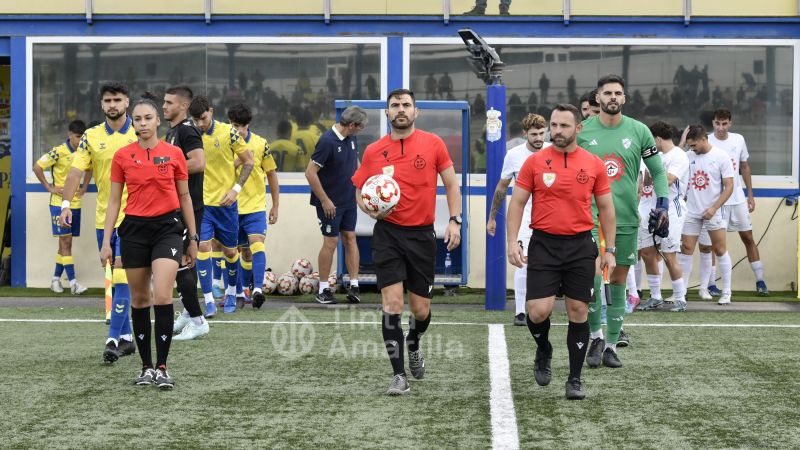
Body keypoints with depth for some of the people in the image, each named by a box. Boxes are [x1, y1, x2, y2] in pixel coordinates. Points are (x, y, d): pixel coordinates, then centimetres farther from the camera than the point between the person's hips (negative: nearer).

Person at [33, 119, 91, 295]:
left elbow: (89, 169, 24)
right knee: (65, 242, -7)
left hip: (75, 203, 6)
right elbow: (37, 168, -8)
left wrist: (84, 187, 10)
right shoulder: (58, 152, -12)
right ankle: (73, 282, -11)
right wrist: (50, 188, -9)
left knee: (66, 242, 9)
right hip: (59, 203, -6)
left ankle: (56, 279, 17)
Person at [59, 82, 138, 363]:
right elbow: (76, 171, -2)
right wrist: (66, 204, -14)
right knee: (114, 279, 10)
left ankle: (113, 340, -14)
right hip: (104, 217, 4)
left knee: (123, 277, -13)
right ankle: (126, 337, 20)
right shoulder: (91, 137, 5)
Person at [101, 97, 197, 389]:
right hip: (134, 229, 2)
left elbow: (184, 197, 8)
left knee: (162, 296, -15)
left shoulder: (174, 154, 1)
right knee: (139, 299, 6)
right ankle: (146, 367, 17)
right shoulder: (122, 156, 3)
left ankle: (162, 367, -9)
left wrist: (192, 238, 8)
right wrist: (106, 241, 1)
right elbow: (114, 201, 7)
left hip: (167, 227, -2)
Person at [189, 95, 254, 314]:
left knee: (229, 250, 9)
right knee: (203, 247, -12)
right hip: (200, 203, 0)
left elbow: (248, 162, 1)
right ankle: (208, 300, -7)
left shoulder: (228, 132, -7)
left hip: (225, 202, 0)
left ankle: (231, 293, 32)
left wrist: (236, 189, -8)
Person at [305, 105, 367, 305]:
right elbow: (310, 173, -22)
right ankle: (323, 290, 8)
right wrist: (324, 200, -19)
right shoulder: (328, 141, -21)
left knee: (350, 238, 6)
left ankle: (354, 285, 9)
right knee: (331, 242, -2)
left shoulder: (352, 139, 5)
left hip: (349, 200, 7)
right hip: (330, 203, -7)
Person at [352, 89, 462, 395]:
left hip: (422, 234, 0)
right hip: (388, 233, 0)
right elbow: (359, 192, 11)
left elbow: (451, 185, 6)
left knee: (421, 310, 7)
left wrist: (454, 220, -6)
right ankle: (399, 375, -2)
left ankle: (414, 347, 41)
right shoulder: (373, 151, 1)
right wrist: (371, 208, -11)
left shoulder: (433, 144, -1)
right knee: (392, 305, -10)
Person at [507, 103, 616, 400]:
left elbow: (606, 208, 9)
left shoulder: (594, 164, 3)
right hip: (543, 244, -1)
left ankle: (575, 379, 12)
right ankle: (544, 351, 23)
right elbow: (517, 202, 4)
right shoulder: (535, 162, 1)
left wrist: (609, 250, 4)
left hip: (581, 246, 1)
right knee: (538, 311, -10)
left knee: (578, 311, 2)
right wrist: (512, 242, -5)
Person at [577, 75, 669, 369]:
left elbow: (657, 171, 10)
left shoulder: (639, 131, 3)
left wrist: (663, 204, 0)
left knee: (618, 283, 7)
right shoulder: (582, 131, 1)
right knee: (591, 280, -12)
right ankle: (596, 337, 9)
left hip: (626, 218, 2)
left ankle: (611, 346, 16)